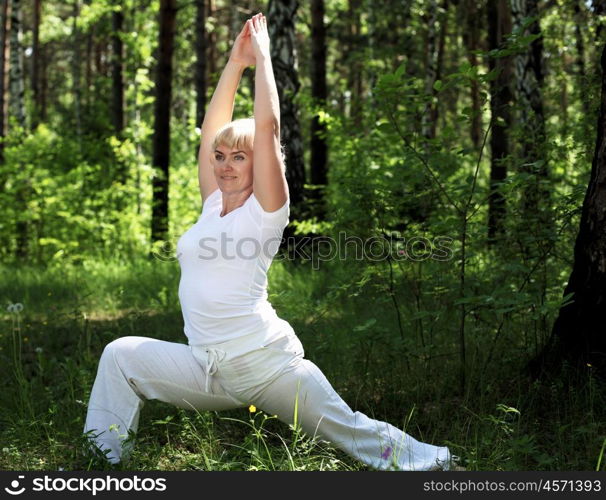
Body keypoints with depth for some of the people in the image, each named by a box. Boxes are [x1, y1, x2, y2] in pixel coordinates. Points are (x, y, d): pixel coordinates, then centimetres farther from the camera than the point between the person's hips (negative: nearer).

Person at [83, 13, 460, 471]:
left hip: (265, 362, -6)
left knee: (351, 431, 0)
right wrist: (235, 63, 11)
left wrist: (262, 57, -4)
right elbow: (211, 128, 12)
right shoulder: (213, 205, 12)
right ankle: (106, 457, 9)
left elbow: (267, 127, -12)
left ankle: (431, 461, 21)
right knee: (120, 355, -2)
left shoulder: (266, 210, -5)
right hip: (207, 368, 6)